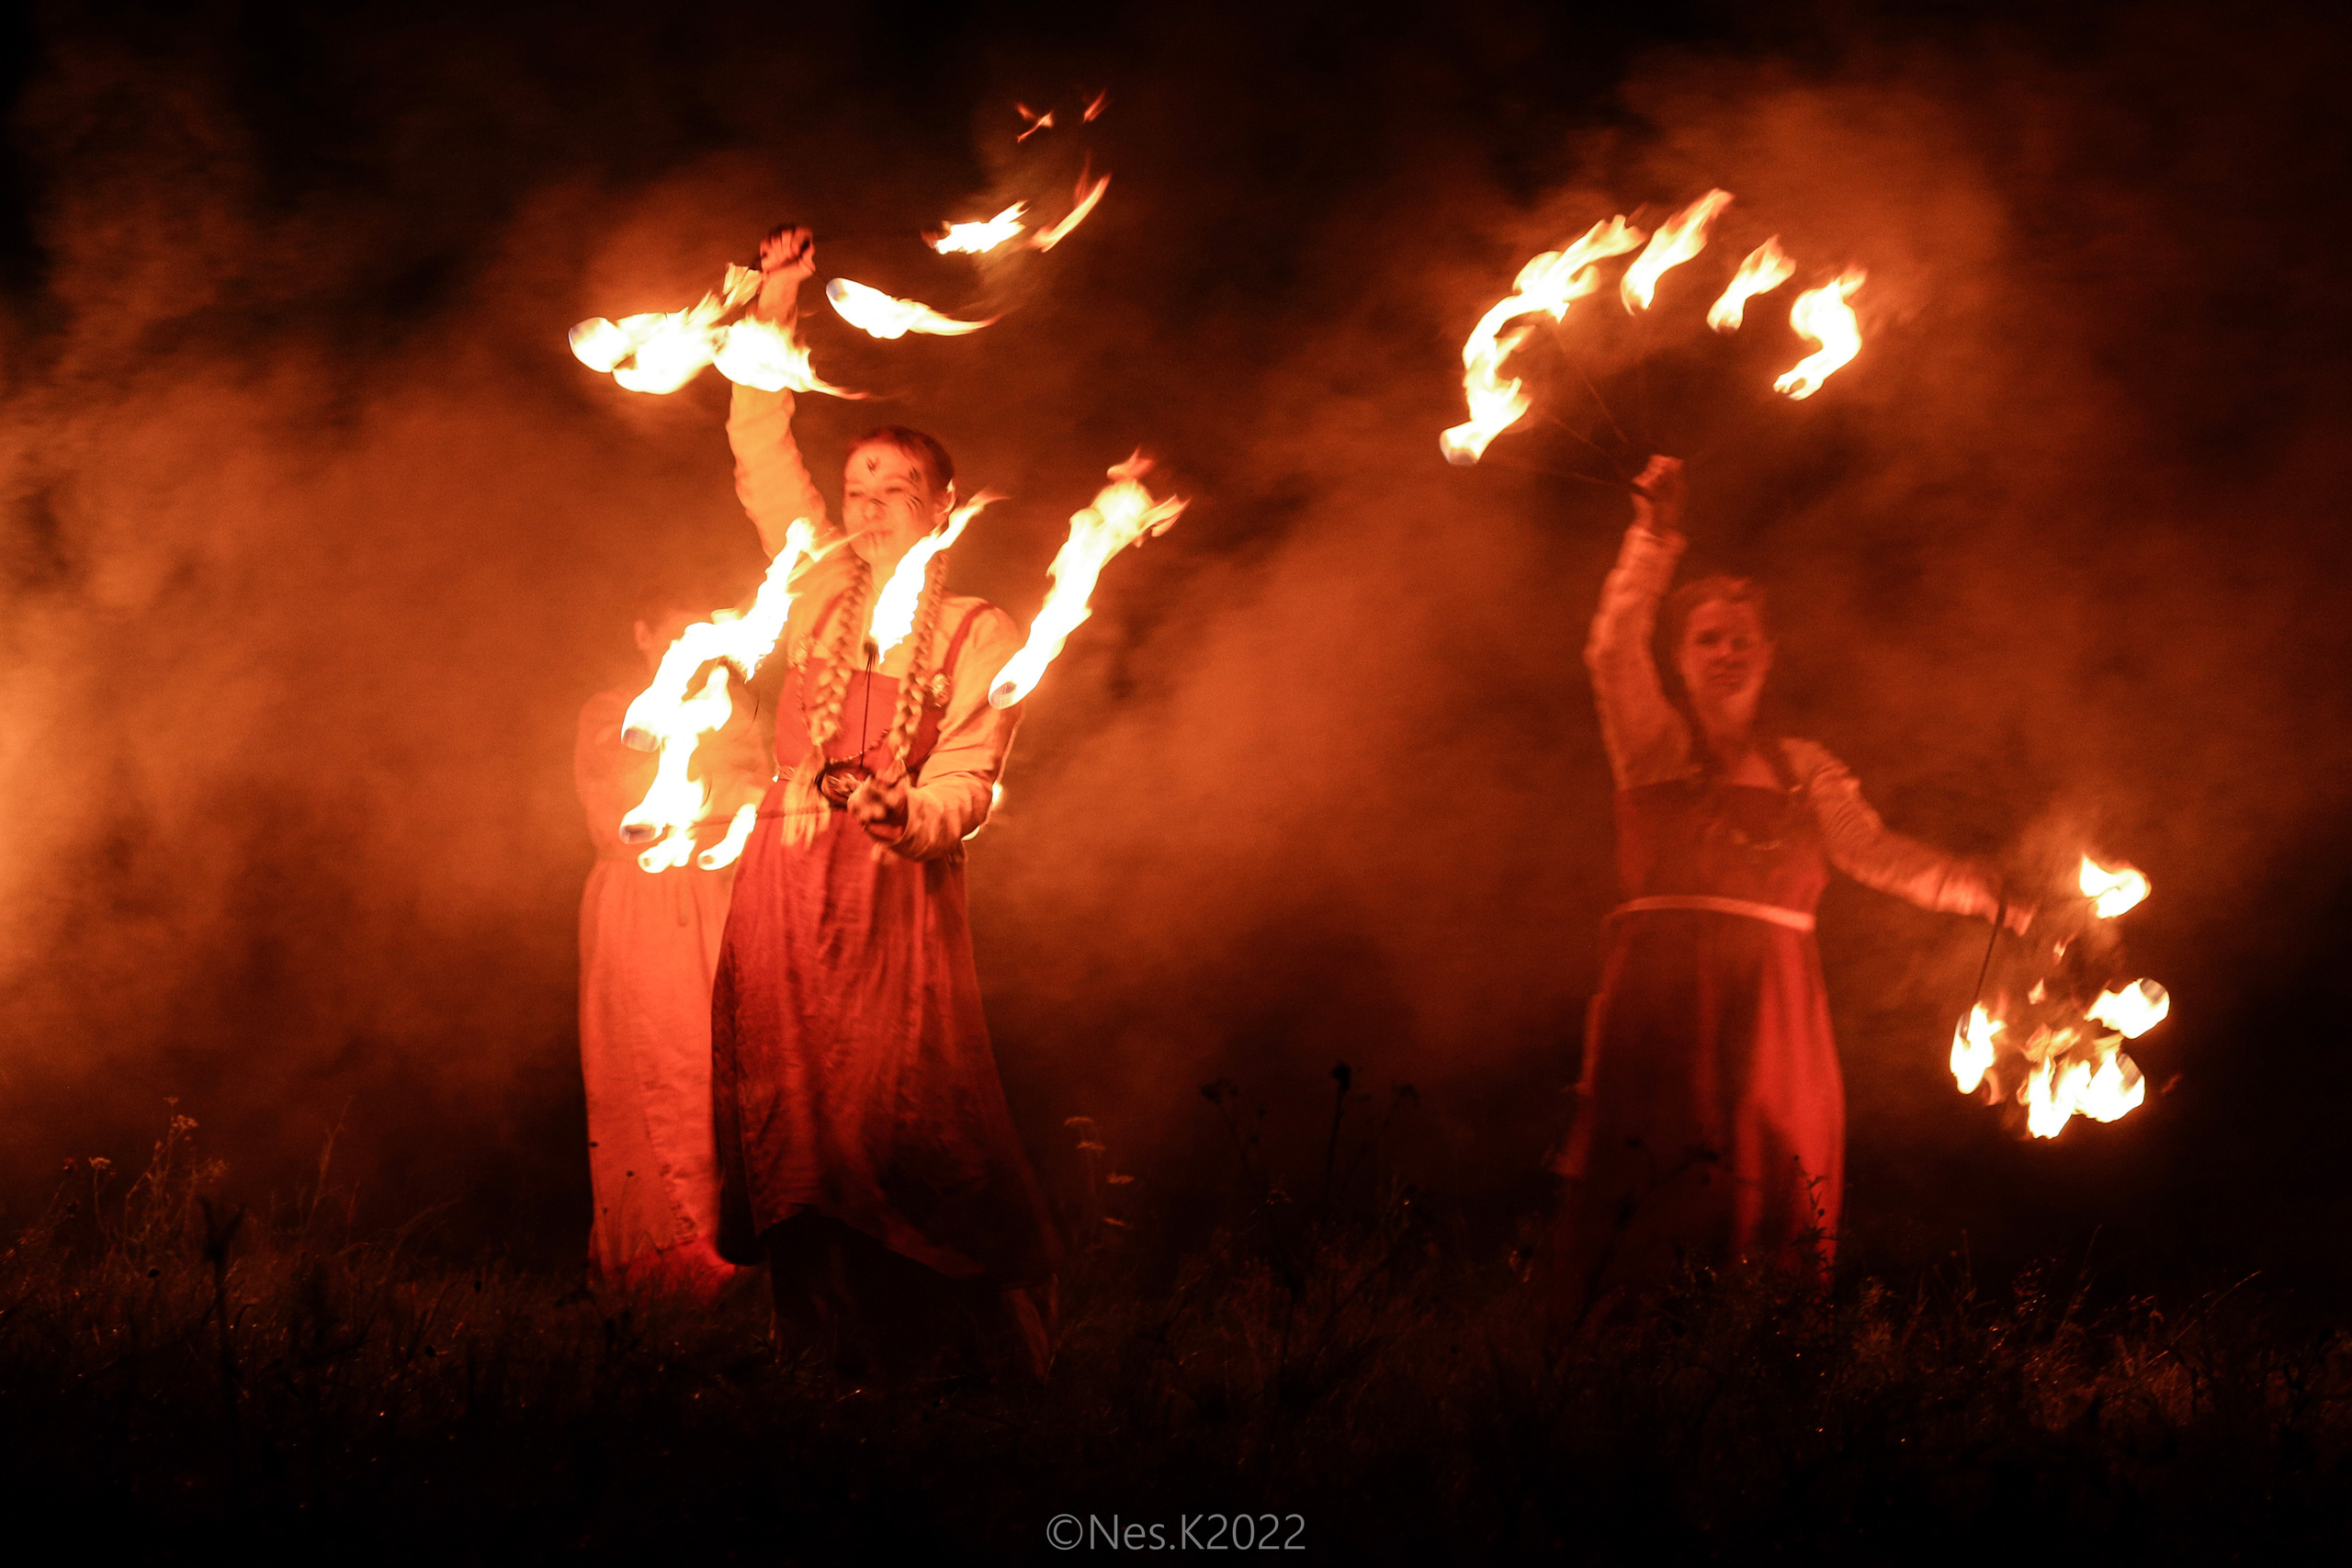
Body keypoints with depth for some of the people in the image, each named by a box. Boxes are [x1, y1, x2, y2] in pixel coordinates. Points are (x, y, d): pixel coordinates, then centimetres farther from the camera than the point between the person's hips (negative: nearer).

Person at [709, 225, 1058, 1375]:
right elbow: (761, 448, 21)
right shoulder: (824, 590, 15)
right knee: (790, 1122, -1)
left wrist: (902, 811, -24)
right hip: (783, 888, 4)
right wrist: (776, 306, 16)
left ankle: (987, 1347, -2)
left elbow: (966, 785, -2)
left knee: (911, 1123, -10)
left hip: (898, 892, -4)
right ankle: (836, 1354, 3)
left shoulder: (982, 635, 5)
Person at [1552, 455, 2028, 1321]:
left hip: (1774, 1011, 3)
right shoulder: (1656, 745, 10)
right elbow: (1614, 649, -6)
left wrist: (1984, 888, -3)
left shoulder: (1802, 769, 20)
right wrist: (1655, 537, -15)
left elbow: (1877, 851, 10)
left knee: (1768, 1219, -4)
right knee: (1650, 1224, -13)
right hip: (1664, 998, -3)